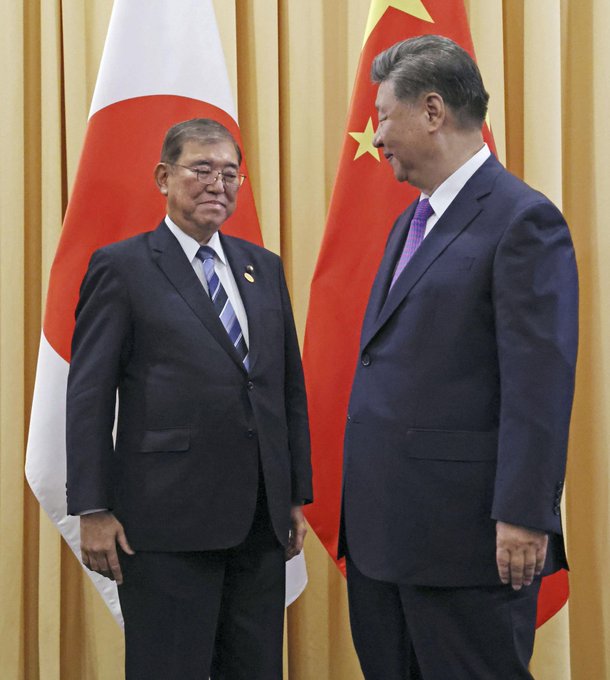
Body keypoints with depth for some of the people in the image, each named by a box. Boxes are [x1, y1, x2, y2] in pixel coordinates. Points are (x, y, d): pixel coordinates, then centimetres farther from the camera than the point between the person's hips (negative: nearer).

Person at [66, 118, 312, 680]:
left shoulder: (264, 267, 14)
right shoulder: (122, 267, -2)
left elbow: (291, 386, 16)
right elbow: (89, 395, -5)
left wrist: (297, 495, 12)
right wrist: (92, 511, -11)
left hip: (261, 520, 5)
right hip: (168, 521, -5)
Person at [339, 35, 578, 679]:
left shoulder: (522, 219, -11)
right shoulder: (411, 222, 17)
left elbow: (540, 382, -17)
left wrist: (523, 517, -20)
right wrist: (362, 499, 17)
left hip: (463, 531, -9)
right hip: (382, 528, 9)